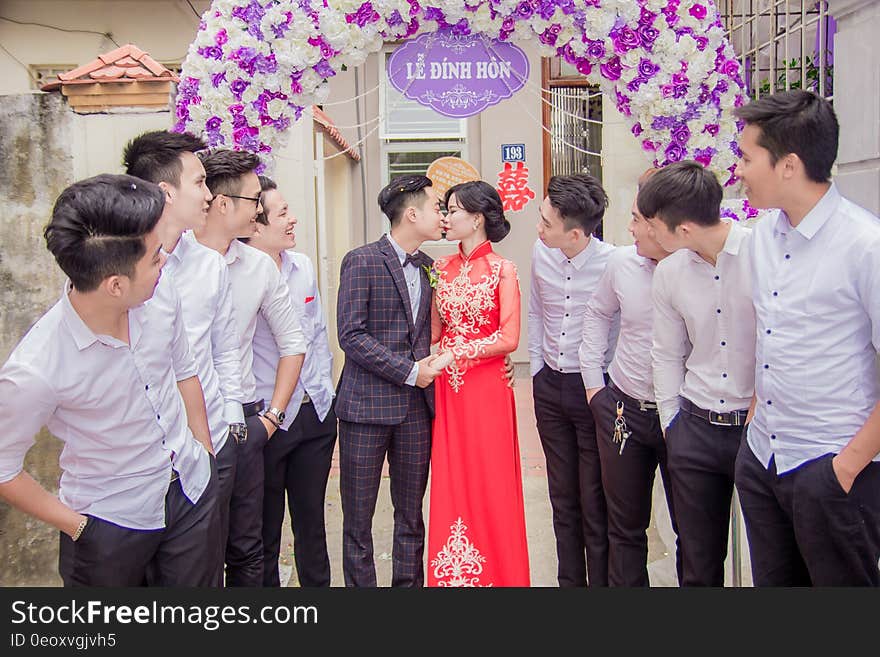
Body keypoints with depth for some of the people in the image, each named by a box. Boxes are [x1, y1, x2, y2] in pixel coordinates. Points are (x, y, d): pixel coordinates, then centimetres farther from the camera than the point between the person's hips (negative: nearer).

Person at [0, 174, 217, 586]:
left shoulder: (160, 299, -13)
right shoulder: (35, 369, -28)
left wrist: (204, 449, 10)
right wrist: (77, 526, -7)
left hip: (192, 490, 4)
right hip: (111, 525, -4)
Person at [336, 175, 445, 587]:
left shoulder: (428, 267, 12)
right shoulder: (362, 262, -7)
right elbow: (351, 335, -13)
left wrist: (431, 363, 2)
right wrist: (408, 371, -14)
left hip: (417, 406, 6)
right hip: (368, 403, -5)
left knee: (411, 515, 13)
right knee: (358, 518, 5)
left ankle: (409, 582, 26)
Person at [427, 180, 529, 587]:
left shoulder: (502, 270, -6)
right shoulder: (442, 268, 9)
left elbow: (509, 339, -11)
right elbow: (435, 330, 7)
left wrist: (456, 352, -13)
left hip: (487, 387, -5)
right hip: (447, 386, 5)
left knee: (490, 483, 4)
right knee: (450, 481, 9)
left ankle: (497, 573, 21)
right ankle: (452, 573, 22)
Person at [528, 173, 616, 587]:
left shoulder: (613, 264, -19)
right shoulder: (541, 253, -2)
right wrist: (536, 367, 12)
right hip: (550, 385, 6)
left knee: (595, 502, 4)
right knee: (563, 498, 17)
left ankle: (601, 581, 21)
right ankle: (569, 580, 32)